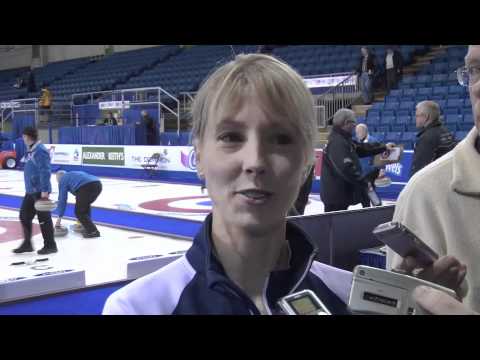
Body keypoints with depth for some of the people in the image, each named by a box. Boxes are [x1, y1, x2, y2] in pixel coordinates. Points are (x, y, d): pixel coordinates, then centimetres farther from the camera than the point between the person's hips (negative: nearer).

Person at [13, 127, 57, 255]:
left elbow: (45, 171, -23)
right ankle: (27, 244, 23)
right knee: (24, 216, 13)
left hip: (40, 191, -10)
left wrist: (45, 190, -25)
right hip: (30, 191, 10)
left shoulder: (40, 151, -18)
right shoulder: (30, 150, 14)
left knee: (44, 218, -1)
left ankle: (50, 245, 8)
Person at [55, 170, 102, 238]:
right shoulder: (75, 175, 41)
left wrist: (59, 217, 24)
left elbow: (62, 199, 17)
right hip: (98, 184, 7)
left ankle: (92, 231, 4)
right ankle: (88, 228, 30)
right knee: (86, 205, 31)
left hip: (86, 187, -7)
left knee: (79, 212, 10)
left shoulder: (63, 180, 21)